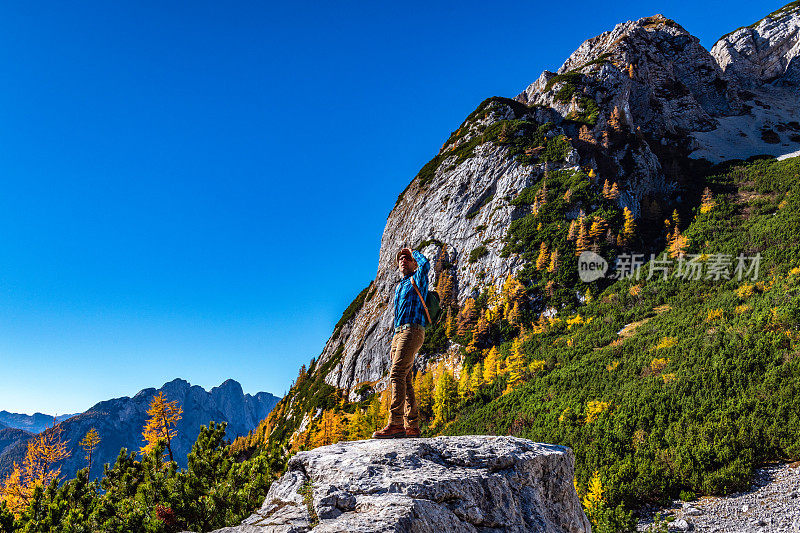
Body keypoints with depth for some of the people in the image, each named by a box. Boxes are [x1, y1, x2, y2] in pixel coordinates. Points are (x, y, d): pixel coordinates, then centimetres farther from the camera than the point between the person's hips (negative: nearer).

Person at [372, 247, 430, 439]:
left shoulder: (418, 279, 5)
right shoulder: (398, 287, 27)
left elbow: (425, 263, -18)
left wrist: (413, 251, 3)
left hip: (412, 332, -9)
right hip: (397, 334, 9)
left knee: (397, 374, -20)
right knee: (404, 381, 3)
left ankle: (395, 424, -26)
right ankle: (412, 426, 4)